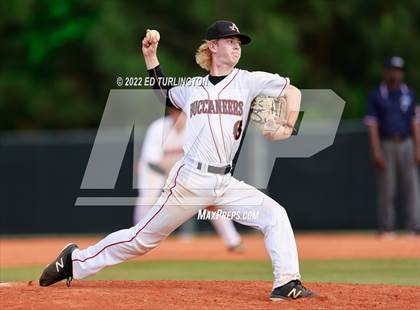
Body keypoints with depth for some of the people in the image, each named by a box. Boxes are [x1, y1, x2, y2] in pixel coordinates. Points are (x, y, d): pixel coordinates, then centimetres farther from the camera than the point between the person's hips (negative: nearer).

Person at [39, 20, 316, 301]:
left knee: (275, 215, -17)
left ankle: (287, 284, -16)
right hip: (190, 180, -2)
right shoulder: (193, 87, 10)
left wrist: (288, 127, -12)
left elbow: (293, 91, 2)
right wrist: (150, 57, 23)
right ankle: (76, 260, 18)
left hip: (227, 183, 2)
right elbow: (165, 96, 30)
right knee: (142, 238, 3)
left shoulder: (247, 81, 5)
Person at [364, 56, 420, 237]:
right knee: (386, 189, -1)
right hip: (385, 145, -3)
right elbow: (372, 124, -3)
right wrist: (376, 151, -12)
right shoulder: (376, 95, 1)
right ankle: (386, 228, 4)